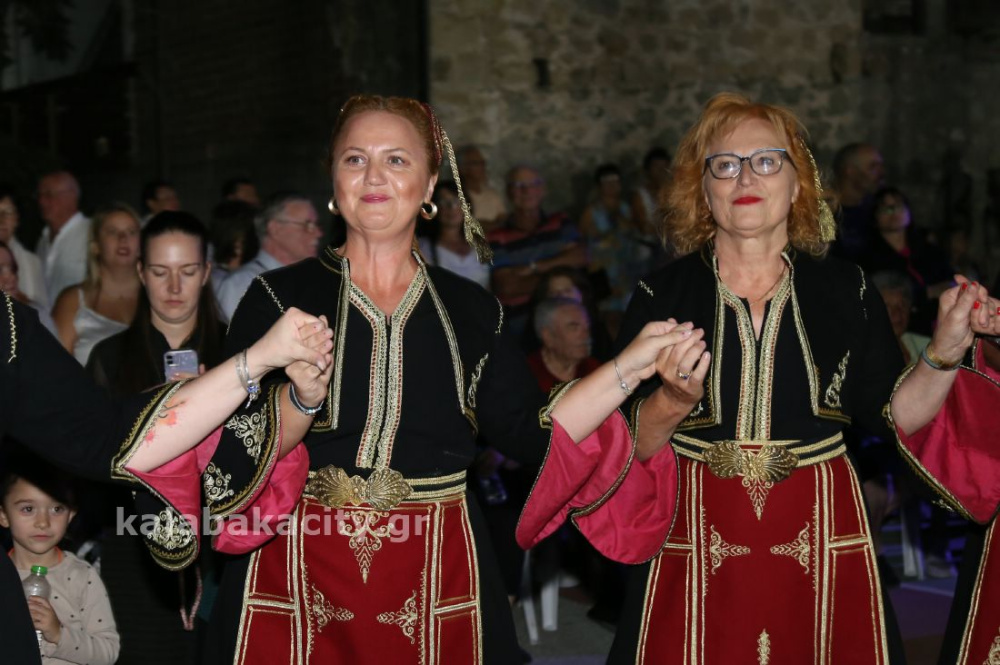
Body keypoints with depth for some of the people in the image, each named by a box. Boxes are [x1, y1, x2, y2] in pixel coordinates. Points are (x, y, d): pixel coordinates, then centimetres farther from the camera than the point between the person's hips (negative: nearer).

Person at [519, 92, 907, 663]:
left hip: (822, 541, 1)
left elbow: (892, 415, 2)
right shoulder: (662, 296, -3)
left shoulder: (847, 291, 1)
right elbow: (627, 447, -4)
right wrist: (672, 401, -23)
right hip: (696, 545, -1)